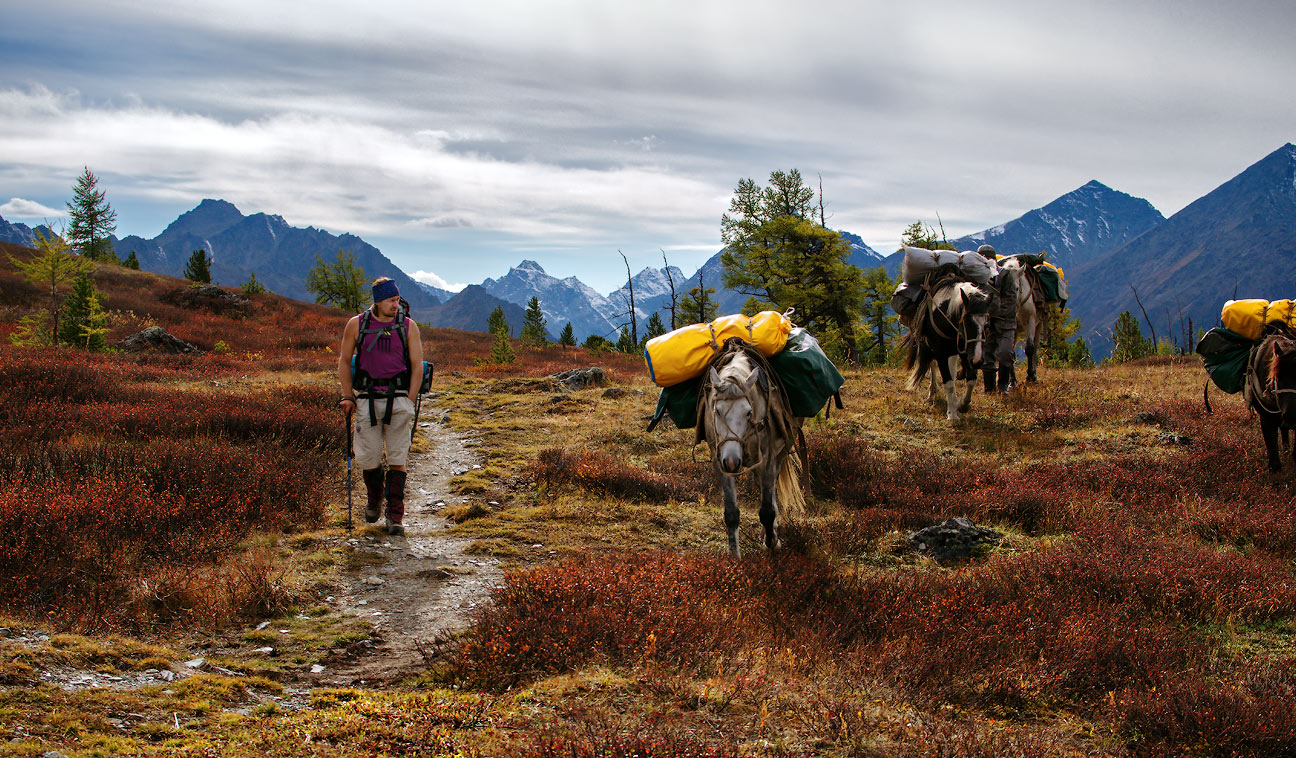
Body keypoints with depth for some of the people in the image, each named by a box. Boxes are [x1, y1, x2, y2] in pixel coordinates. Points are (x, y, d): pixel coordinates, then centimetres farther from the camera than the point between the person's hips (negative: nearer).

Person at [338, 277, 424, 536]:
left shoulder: (408, 326, 4)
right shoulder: (356, 325, 5)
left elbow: (417, 366, 4)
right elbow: (344, 362, 13)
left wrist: (409, 401, -3)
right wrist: (347, 397, 5)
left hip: (398, 399, 0)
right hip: (367, 399, 1)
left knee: (397, 459, -4)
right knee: (368, 458, 2)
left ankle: (395, 515, 1)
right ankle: (374, 500, 30)